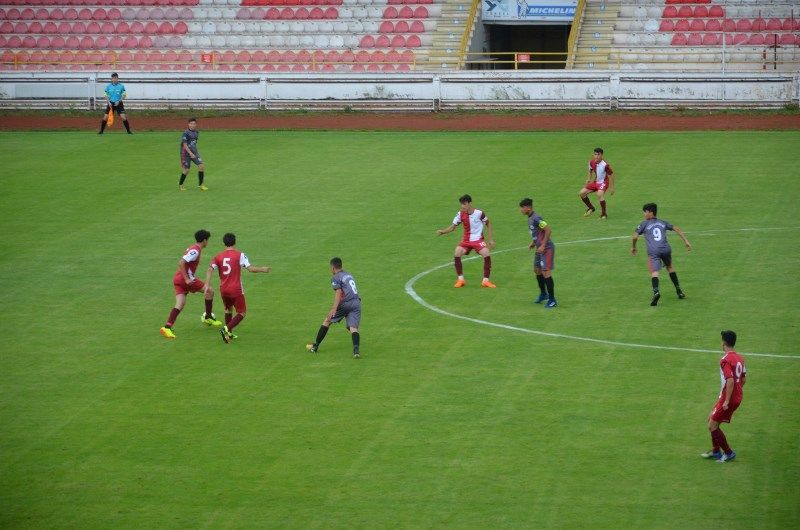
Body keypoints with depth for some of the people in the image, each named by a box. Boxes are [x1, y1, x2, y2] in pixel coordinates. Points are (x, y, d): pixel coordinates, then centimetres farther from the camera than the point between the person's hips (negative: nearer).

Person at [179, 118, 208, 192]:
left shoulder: (197, 132, 6)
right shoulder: (186, 133, -15)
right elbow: (184, 144, -20)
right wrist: (190, 153, -26)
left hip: (194, 153, 6)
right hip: (186, 153, -6)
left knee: (201, 165, -8)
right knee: (186, 170, -2)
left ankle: (200, 185, 0)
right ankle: (180, 185, 21)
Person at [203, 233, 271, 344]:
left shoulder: (218, 256, 4)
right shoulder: (239, 255, -8)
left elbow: (210, 270, -8)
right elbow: (250, 268, -14)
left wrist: (208, 285, -12)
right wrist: (262, 269, 2)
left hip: (223, 289, 5)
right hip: (236, 289, -5)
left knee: (228, 309, 28)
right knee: (242, 313, 6)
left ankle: (229, 334, 29)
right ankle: (227, 329, -16)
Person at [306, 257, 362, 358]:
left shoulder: (335, 278, 1)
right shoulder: (348, 275, 25)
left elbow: (338, 292, -14)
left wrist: (334, 308, -22)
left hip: (345, 304, -6)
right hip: (356, 303, 6)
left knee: (327, 321, 12)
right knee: (353, 327, -6)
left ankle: (315, 346, 20)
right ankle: (356, 349, -34)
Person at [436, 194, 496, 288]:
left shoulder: (479, 213, -13)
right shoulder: (460, 214, -7)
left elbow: (488, 224, 3)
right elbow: (452, 227, -3)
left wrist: (490, 239, 2)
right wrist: (442, 231, -23)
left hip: (478, 240, -2)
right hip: (466, 240, 2)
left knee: (487, 254, -25)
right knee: (457, 254, -23)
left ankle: (485, 281, -10)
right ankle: (460, 280, -7)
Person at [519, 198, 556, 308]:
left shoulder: (536, 218, -21)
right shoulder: (530, 219, 10)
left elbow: (548, 230, -23)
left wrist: (542, 246, -21)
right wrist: (533, 243, 11)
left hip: (546, 249, -10)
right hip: (539, 249, 10)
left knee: (546, 273, -9)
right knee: (537, 271, 20)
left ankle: (552, 300, -1)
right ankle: (543, 294, 39)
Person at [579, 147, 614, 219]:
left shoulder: (605, 165, -23)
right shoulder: (591, 162, -5)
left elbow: (611, 175, -13)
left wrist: (611, 188, -11)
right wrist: (588, 180, 4)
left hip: (603, 182, -7)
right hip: (595, 182, 7)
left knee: (600, 194, -35)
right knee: (581, 193, 0)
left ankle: (604, 214, -21)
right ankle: (591, 208, 23)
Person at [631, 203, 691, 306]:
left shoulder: (644, 224, 11)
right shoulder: (663, 223, 22)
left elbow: (635, 236, 4)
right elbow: (677, 229, 19)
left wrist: (633, 247, 21)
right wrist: (686, 241, 21)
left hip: (653, 251, -4)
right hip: (666, 249, 4)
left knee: (654, 272, -15)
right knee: (670, 267, 27)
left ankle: (656, 291, -41)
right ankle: (679, 290, 29)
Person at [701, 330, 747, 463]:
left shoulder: (725, 360, -20)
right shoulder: (739, 358, 8)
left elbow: (730, 381, -28)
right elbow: (743, 378, 14)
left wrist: (727, 401, -24)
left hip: (728, 398, -9)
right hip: (737, 397, 9)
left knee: (712, 426, 0)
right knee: (712, 418, 21)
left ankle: (729, 453, 7)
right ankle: (716, 451, 27)